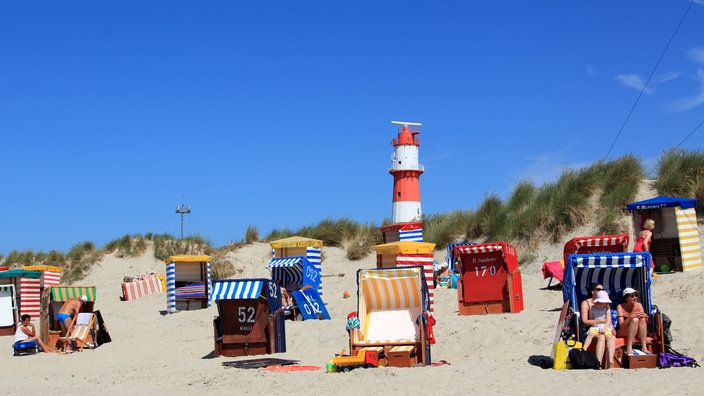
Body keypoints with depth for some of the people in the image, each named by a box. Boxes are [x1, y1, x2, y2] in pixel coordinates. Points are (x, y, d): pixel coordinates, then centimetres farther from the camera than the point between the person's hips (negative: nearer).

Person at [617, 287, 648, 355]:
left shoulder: (638, 305, 0)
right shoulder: (620, 307, -11)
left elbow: (646, 323, -4)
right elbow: (621, 325, -21)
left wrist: (644, 316, -26)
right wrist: (631, 317, -36)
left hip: (637, 333, 4)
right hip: (622, 333, -4)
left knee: (642, 319, -24)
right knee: (635, 320, -29)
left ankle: (644, 347, -31)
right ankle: (629, 348, -36)